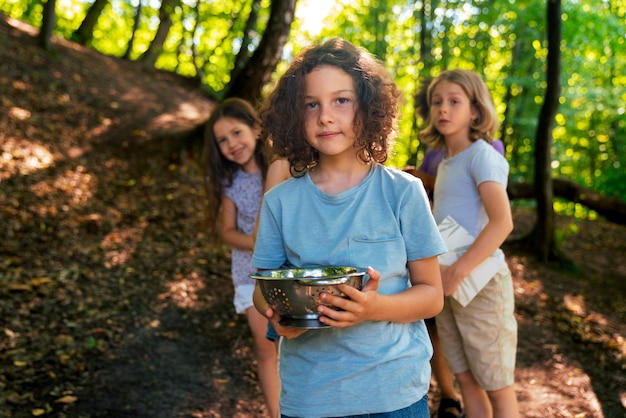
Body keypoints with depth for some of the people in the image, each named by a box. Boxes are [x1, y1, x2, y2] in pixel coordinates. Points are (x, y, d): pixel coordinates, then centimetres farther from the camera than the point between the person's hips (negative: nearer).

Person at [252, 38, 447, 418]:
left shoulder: (403, 192, -6)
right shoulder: (281, 201, -2)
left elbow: (431, 294, -3)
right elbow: (263, 288, 6)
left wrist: (375, 307, -22)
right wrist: (277, 315, -16)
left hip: (396, 387, -1)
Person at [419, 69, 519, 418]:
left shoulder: (482, 154, -10)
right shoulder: (445, 163, 14)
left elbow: (502, 222, -22)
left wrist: (459, 271, -25)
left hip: (480, 281, -7)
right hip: (448, 284, 7)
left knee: (497, 388, 5)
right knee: (466, 379, 15)